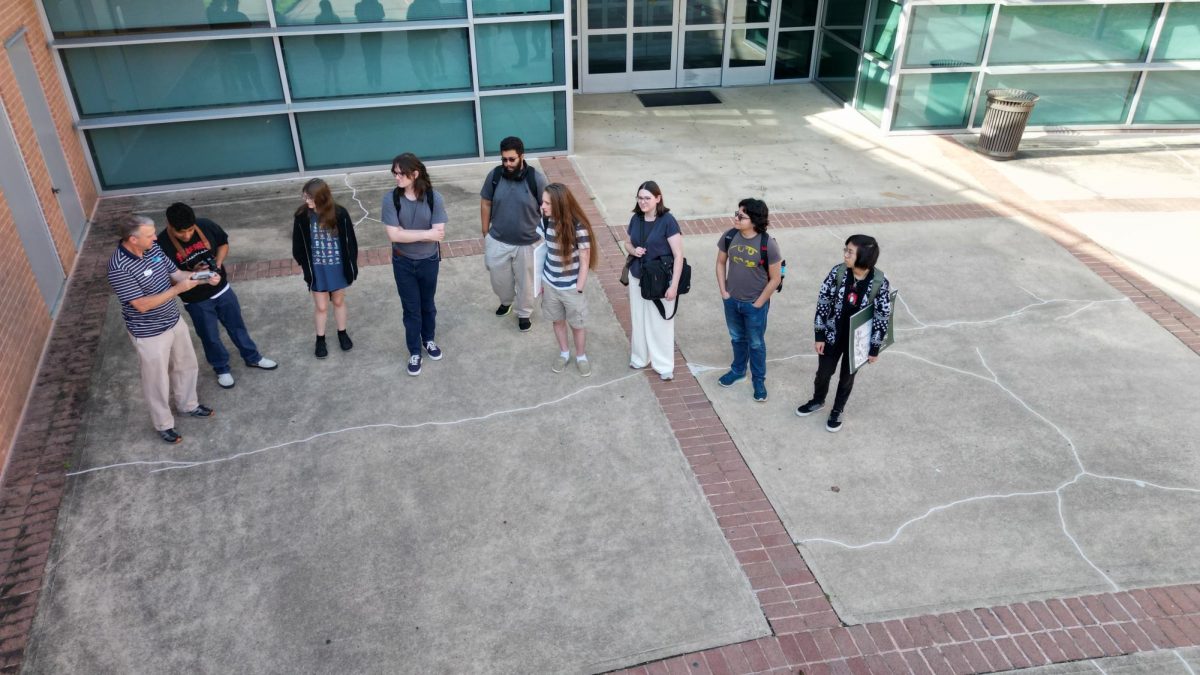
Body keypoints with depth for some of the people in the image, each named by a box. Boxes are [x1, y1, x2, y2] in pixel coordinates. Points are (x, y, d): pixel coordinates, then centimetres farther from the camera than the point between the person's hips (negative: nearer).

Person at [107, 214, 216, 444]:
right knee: (157, 381, 12)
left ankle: (188, 405, 49)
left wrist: (204, 278, -13)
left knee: (186, 365, 24)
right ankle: (163, 424, 34)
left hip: (174, 322, 7)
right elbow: (142, 305, -28)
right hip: (149, 334, -7)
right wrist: (178, 289, -30)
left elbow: (175, 274, 4)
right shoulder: (119, 268, -29)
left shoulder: (154, 248, -7)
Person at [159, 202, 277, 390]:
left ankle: (252, 358, 42)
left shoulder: (206, 226, -16)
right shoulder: (162, 245, -24)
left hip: (222, 290, 3)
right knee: (210, 337, 16)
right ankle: (221, 369, 39)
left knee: (237, 325, 21)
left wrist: (218, 261, -15)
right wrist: (192, 273, -30)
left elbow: (224, 243, 3)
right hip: (196, 301, -3)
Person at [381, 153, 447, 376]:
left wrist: (406, 234, -21)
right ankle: (414, 351, 29)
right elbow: (393, 235, -21)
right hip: (403, 263, 0)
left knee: (427, 304, 20)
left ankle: (428, 340, 45)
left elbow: (439, 233, -21)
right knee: (411, 308, 11)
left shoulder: (434, 198, -16)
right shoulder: (391, 199, -15)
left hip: (429, 261, 0)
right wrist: (426, 234, -22)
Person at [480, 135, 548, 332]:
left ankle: (524, 313, 40)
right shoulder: (494, 175, -10)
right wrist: (485, 233, 5)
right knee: (499, 278, 20)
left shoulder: (536, 178, -18)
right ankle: (506, 301, 52)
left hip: (527, 243, -2)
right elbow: (485, 204, 2)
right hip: (498, 241, 2)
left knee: (525, 281, 15)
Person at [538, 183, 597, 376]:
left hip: (571, 287, -4)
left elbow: (584, 262, -16)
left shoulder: (578, 227, -24)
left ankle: (581, 357, 36)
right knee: (557, 320, 21)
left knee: (577, 324, 13)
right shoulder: (546, 221, -9)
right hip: (550, 283, 4)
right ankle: (564, 353, 43)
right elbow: (546, 250, 4)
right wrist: (541, 280, 7)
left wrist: (578, 290, -13)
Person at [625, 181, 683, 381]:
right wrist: (633, 250, -9)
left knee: (660, 323, 5)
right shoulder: (636, 219, -1)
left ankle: (664, 365, 21)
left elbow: (678, 255, -16)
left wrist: (674, 285, -19)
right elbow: (628, 243, 16)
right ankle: (640, 357, 35)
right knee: (638, 319, 16)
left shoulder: (668, 221, -18)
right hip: (637, 277, 5)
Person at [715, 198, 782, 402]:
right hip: (732, 301, 4)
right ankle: (738, 370, 47)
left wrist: (758, 303, -11)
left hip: (755, 304, -3)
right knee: (737, 338, 24)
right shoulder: (729, 237, -12)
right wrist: (723, 291, 0)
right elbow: (721, 263, 4)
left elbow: (775, 279, -14)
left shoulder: (768, 244, -23)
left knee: (756, 343, 15)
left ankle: (759, 380, 34)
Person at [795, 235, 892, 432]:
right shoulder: (838, 272, -18)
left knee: (847, 376, 19)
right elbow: (823, 302, -9)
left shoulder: (879, 282, -22)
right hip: (833, 335, 2)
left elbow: (882, 317, -12)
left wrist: (874, 348, -6)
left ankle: (837, 411, 44)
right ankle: (817, 401, 50)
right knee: (823, 372, 20)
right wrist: (820, 336, -6)